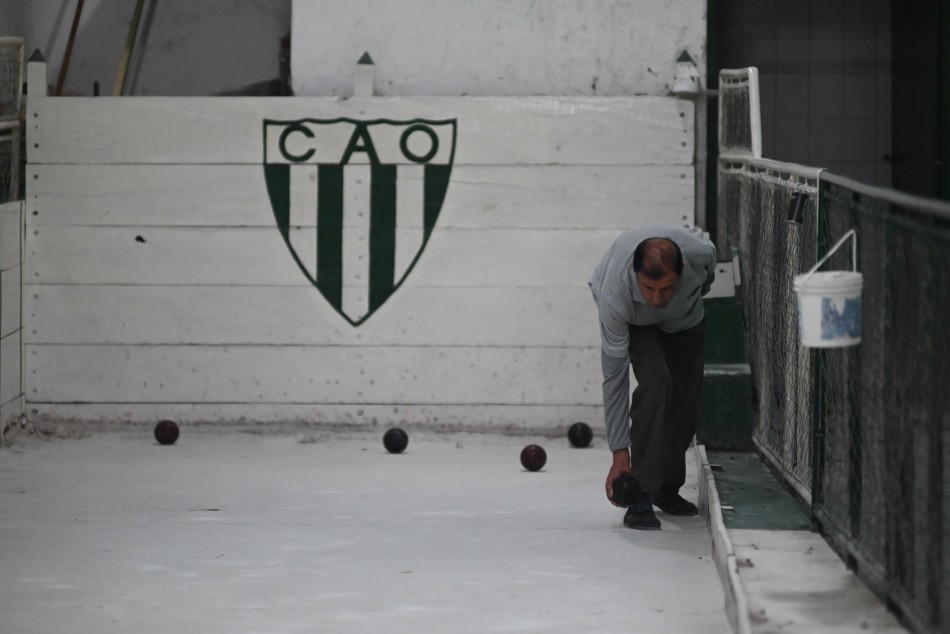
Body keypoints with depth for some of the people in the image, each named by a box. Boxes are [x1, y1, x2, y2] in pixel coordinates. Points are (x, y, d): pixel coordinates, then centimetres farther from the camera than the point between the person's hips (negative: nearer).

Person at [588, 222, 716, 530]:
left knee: (688, 406, 0)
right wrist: (620, 453, -34)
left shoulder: (700, 251, -41)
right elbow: (614, 378, -37)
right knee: (655, 383, -27)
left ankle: (667, 489, 23)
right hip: (634, 320, -3)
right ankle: (640, 499, -23)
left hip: (686, 317, 3)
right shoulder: (615, 296, -44)